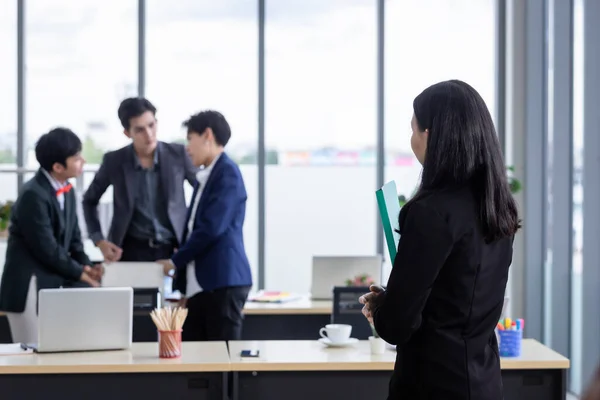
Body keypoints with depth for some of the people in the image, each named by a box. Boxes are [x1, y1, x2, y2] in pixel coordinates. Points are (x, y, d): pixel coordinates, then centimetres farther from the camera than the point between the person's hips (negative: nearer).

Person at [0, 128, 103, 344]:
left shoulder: (67, 191, 9)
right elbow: (46, 248, -19)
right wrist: (79, 272, -9)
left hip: (56, 283, 8)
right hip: (29, 287, -8)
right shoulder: (33, 195, -19)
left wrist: (86, 265, -4)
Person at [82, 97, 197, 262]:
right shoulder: (114, 161, -4)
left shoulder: (178, 154, -5)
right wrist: (99, 241, -1)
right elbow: (89, 201, 10)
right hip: (132, 250, 0)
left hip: (173, 249, 0)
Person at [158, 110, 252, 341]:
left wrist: (175, 261, -4)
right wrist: (184, 285, 15)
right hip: (199, 286, 9)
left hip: (223, 283, -9)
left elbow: (212, 227, -16)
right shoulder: (205, 177, 20)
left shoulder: (227, 172, -8)